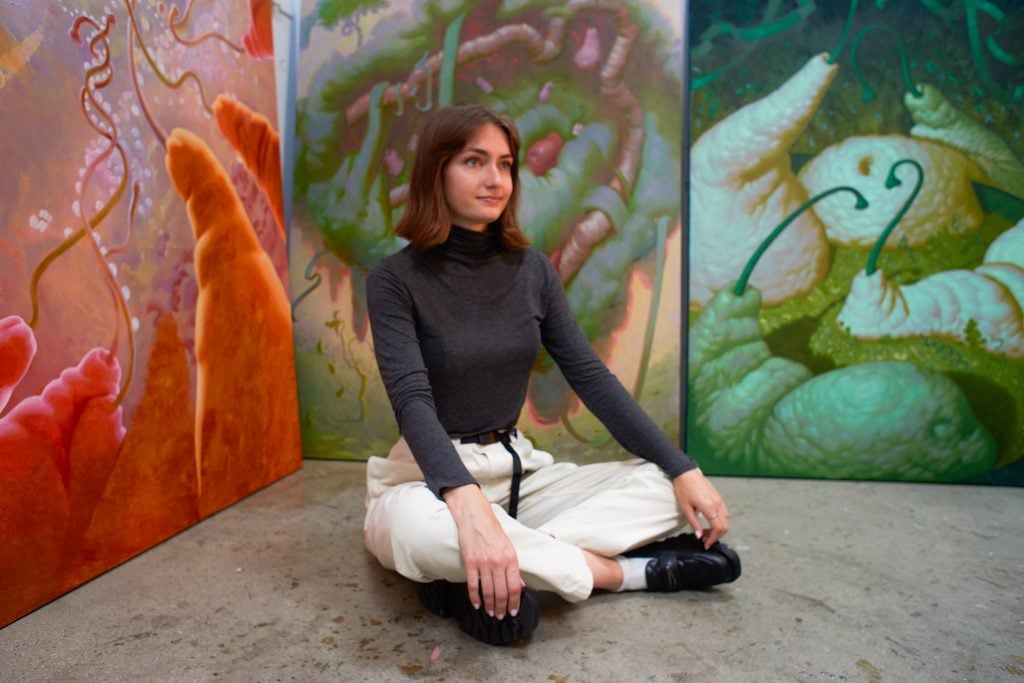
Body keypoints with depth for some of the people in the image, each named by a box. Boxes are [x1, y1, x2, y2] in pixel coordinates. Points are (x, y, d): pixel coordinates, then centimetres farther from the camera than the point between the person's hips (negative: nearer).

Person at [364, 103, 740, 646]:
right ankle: (625, 571, -18)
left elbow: (590, 376, 0)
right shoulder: (396, 278, -11)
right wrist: (468, 501, -43)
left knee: (663, 486, -11)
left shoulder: (532, 270, 1)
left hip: (518, 470, 5)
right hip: (430, 478, -4)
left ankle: (477, 579, -21)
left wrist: (683, 469, -7)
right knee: (419, 525, -39)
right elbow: (412, 400, -24)